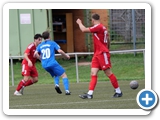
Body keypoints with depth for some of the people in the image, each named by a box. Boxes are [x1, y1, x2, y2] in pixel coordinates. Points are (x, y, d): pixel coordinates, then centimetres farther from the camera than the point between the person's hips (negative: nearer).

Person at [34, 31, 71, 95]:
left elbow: (35, 54, 3)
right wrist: (66, 56, 9)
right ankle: (67, 90, -12)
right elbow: (60, 51, -6)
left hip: (44, 65, 5)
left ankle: (56, 84, -4)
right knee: (64, 75, 2)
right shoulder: (52, 43, 4)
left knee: (56, 75, 26)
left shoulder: (40, 45, 15)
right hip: (52, 63, -5)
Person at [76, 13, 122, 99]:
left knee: (108, 73, -5)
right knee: (93, 73, 0)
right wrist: (107, 49, 34)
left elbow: (84, 30, -16)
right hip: (97, 54, 10)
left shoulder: (98, 27, -14)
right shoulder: (103, 28, 15)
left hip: (102, 53, -10)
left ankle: (118, 91, 3)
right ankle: (90, 94, -7)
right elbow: (108, 41, 24)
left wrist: (79, 23, 2)